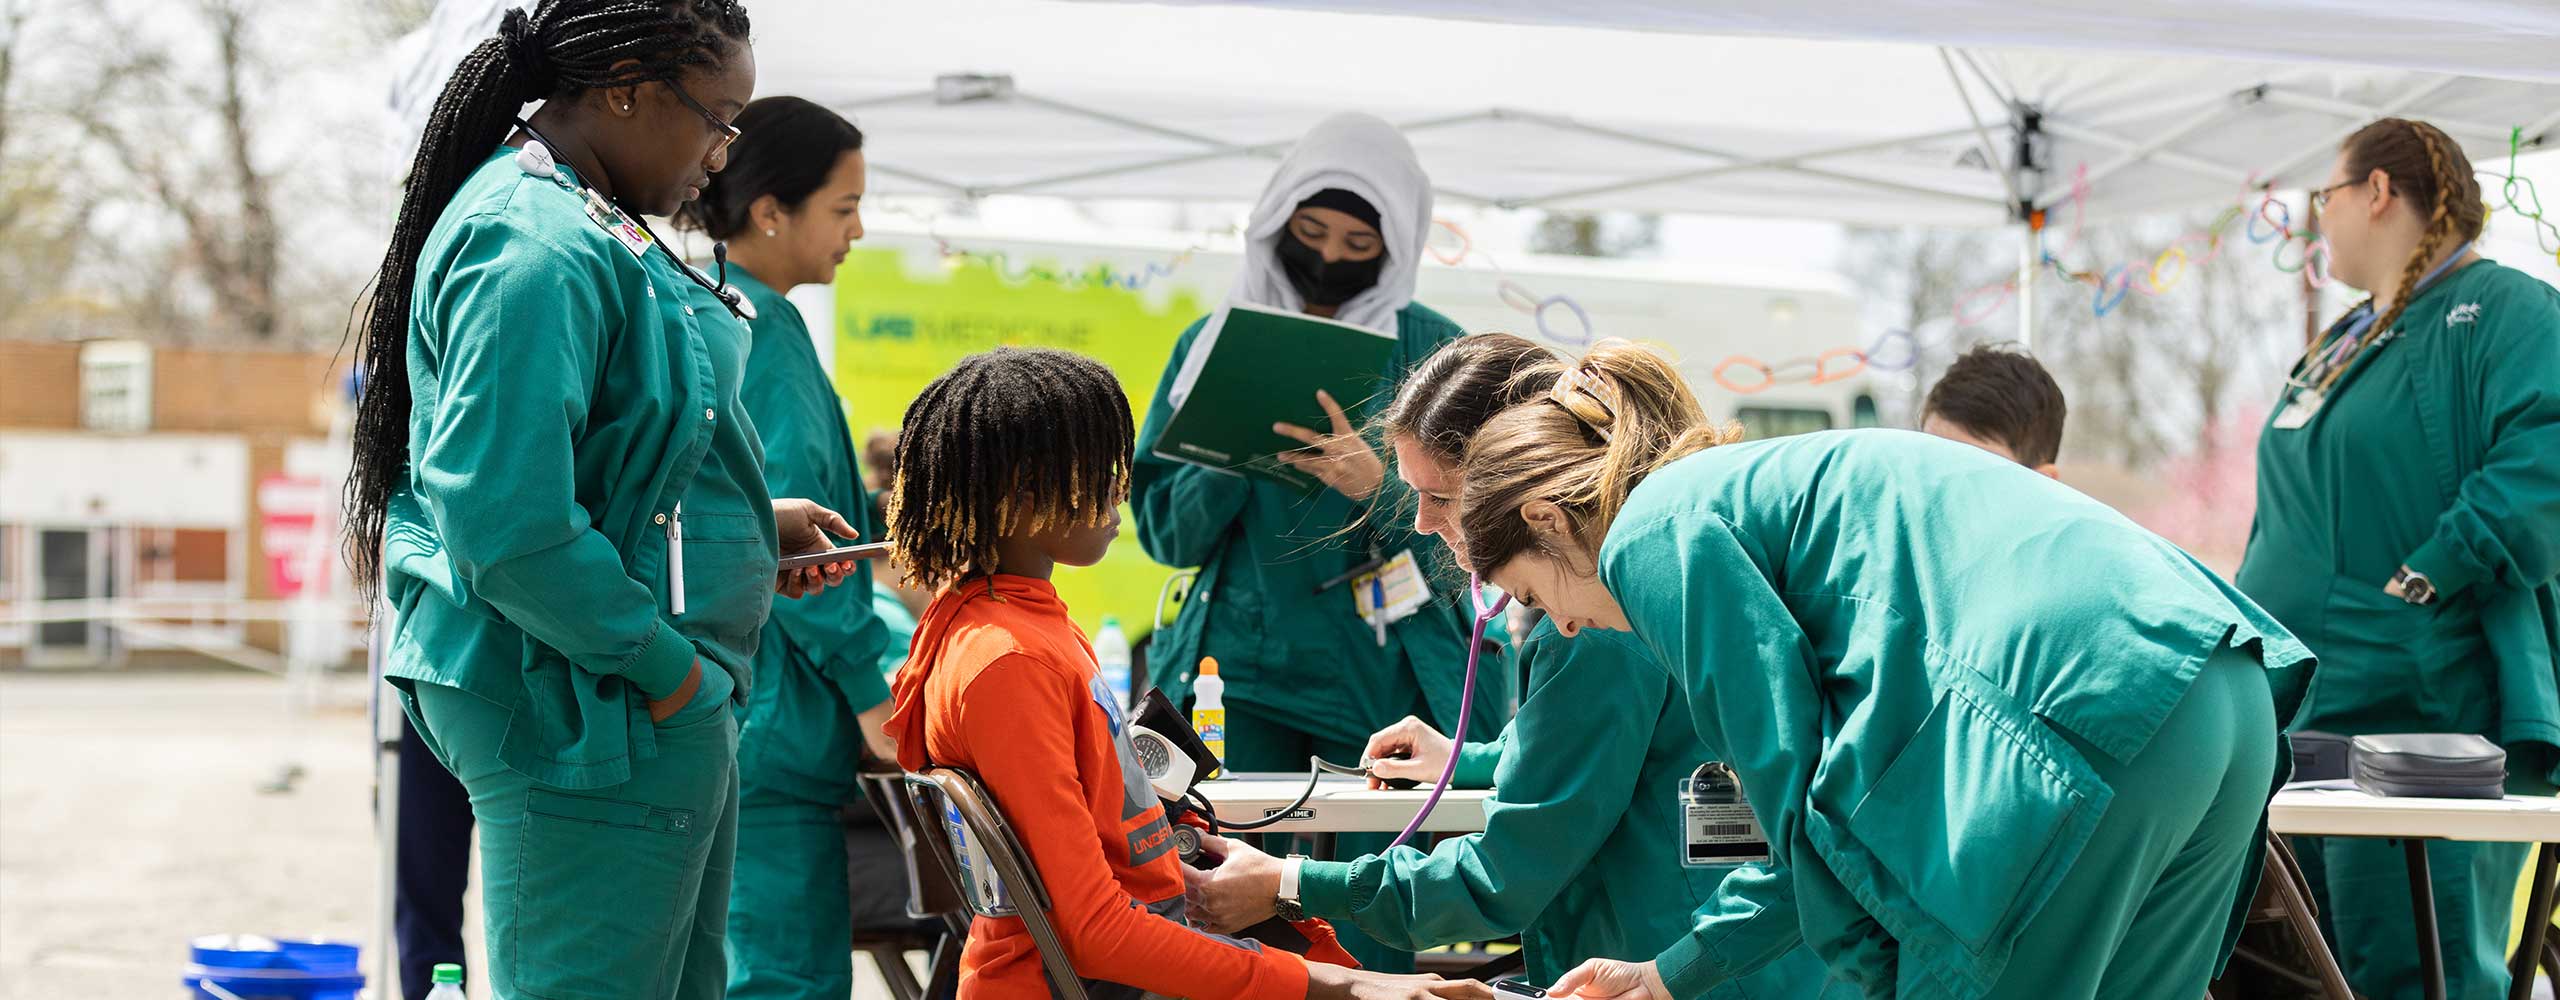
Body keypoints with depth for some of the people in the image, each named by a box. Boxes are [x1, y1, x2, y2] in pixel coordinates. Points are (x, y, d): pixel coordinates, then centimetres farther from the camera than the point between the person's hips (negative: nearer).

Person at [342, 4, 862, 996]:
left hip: (650, 706, 11)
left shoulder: (593, 229, 15)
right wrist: (666, 667, -20)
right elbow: (507, 524, -27)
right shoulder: (535, 250, -20)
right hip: (590, 715, -11)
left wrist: (751, 525, 16)